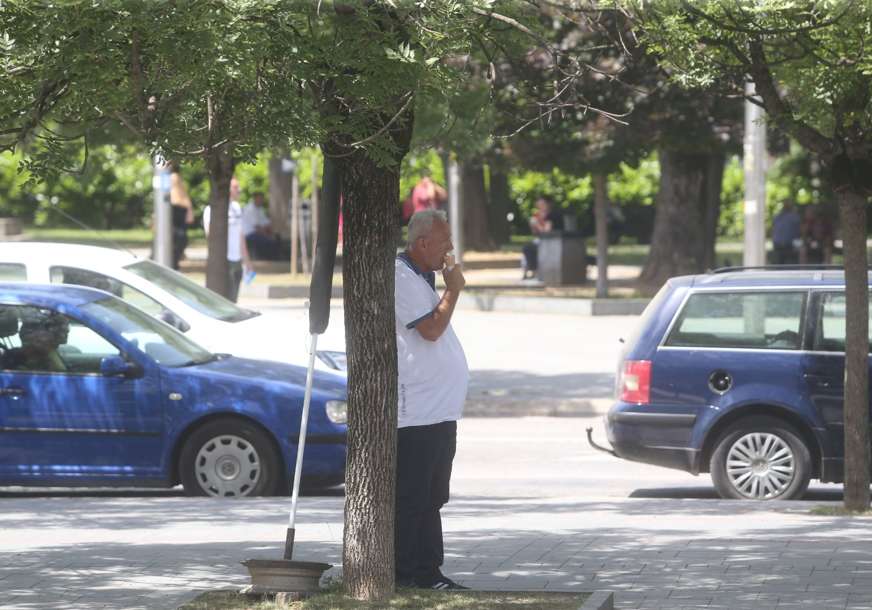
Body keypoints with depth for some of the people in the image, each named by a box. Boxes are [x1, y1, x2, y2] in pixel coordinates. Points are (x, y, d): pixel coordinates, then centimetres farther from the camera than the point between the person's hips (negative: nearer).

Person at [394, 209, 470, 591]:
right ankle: (408, 573, -5)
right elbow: (431, 329, -21)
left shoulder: (421, 278, 20)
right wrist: (453, 290, -11)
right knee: (411, 498, -7)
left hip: (439, 412, 11)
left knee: (431, 498, 13)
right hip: (415, 414, -11)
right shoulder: (400, 278, -13)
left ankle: (426, 572, 18)